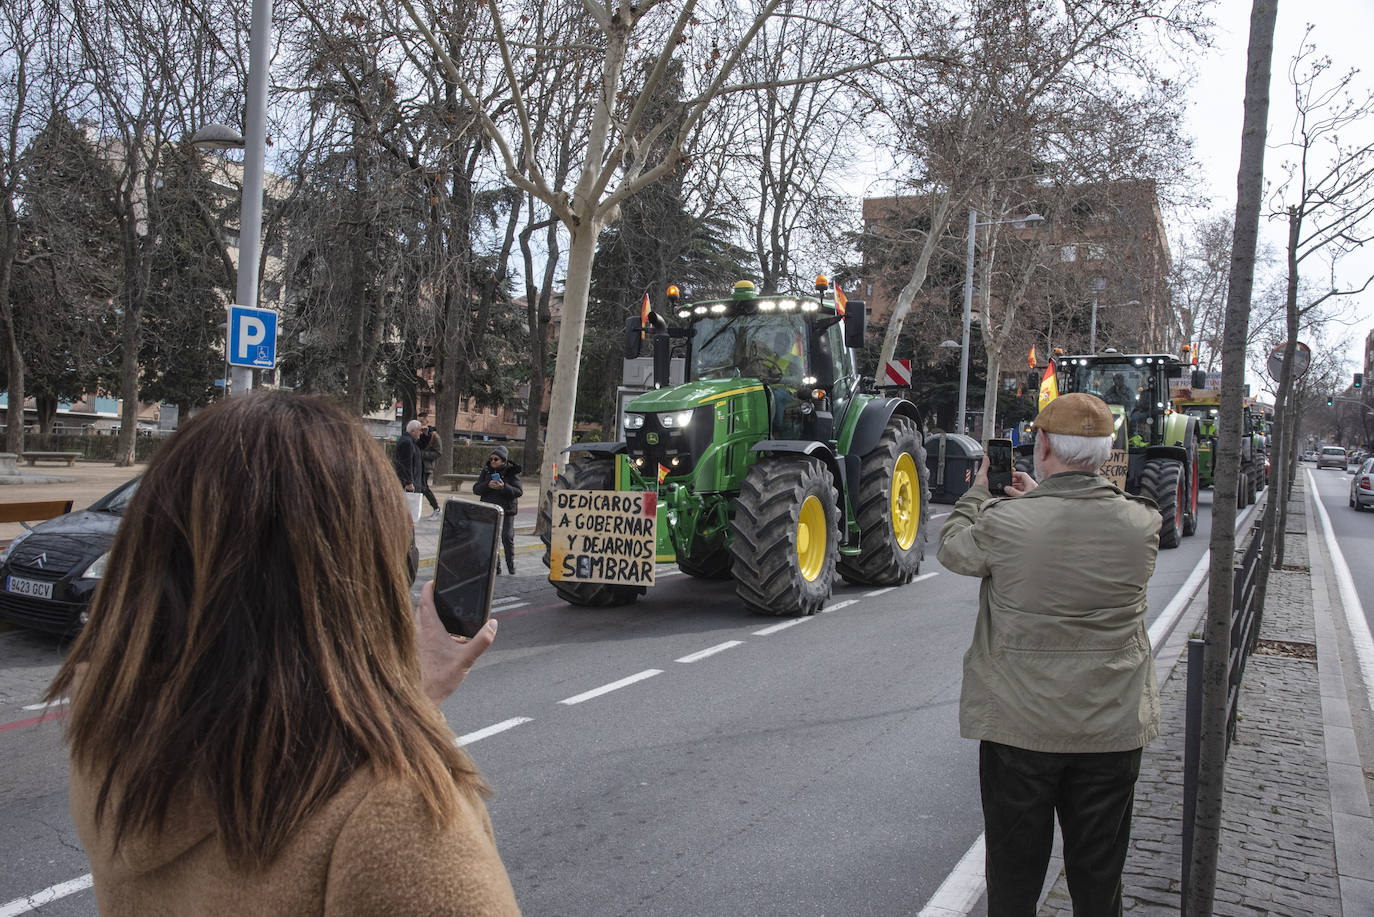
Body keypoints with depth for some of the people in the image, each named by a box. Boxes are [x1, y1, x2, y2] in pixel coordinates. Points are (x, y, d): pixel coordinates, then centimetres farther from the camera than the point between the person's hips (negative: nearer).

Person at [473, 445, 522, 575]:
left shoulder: (512, 472, -3)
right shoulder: (486, 471, 5)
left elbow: (518, 491, -10)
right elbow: (476, 489, 0)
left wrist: (504, 487, -27)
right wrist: (487, 485, -20)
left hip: (507, 510, -2)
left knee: (507, 537, -5)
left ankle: (511, 563, 14)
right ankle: (495, 565, 7)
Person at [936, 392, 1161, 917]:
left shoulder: (1005, 521, -18)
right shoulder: (1141, 523, -9)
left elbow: (953, 549, 2)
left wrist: (979, 489, 18)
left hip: (1019, 726, -2)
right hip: (1113, 727, 3)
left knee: (1013, 873, 14)